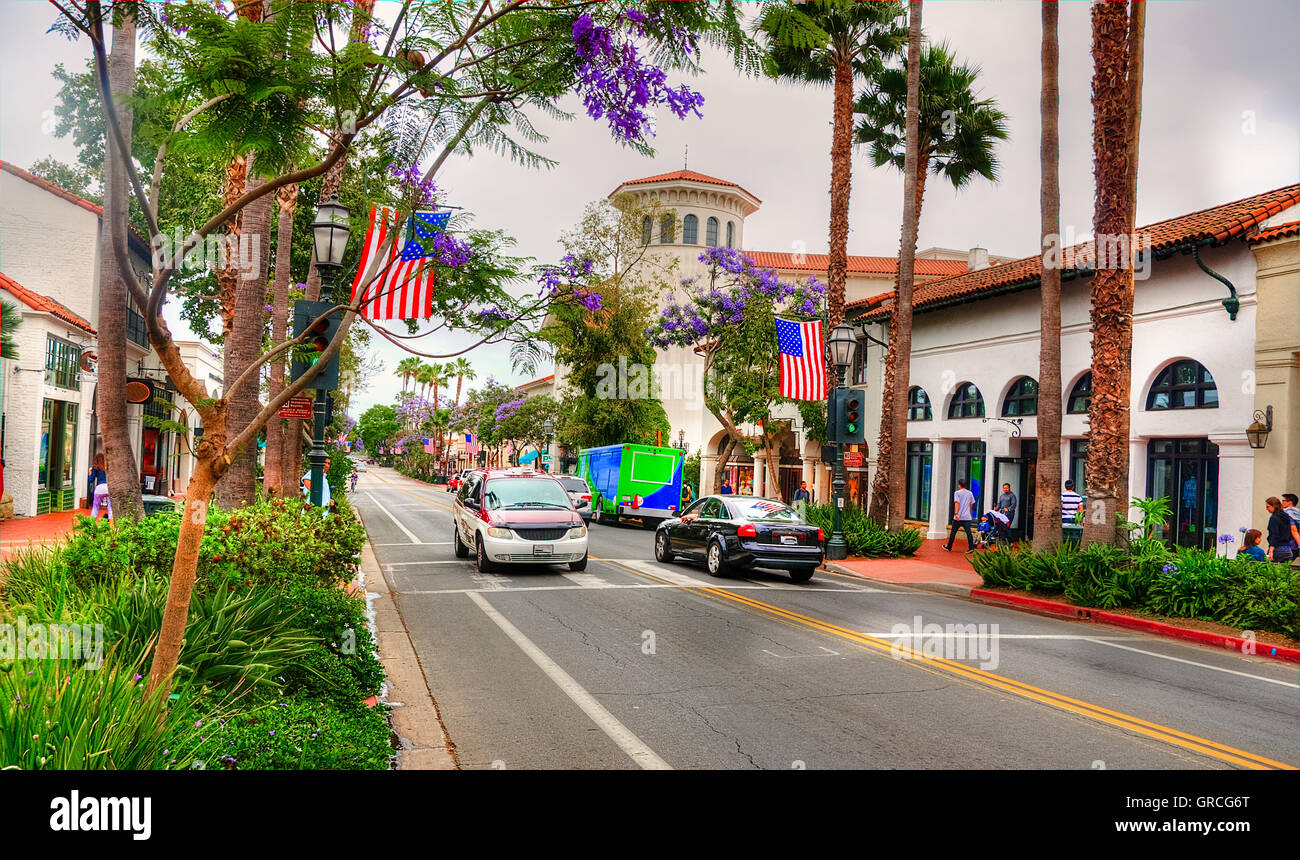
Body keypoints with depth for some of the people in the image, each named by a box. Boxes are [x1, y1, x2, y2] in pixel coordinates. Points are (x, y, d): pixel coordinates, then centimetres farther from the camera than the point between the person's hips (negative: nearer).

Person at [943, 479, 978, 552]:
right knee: (968, 532, -1)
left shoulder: (957, 493, -3)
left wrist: (956, 513, -23)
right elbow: (971, 505, 17)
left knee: (953, 532, 7)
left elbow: (957, 503, -15)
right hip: (967, 517, 4)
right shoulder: (970, 493, 12)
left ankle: (949, 547, 17)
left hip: (958, 517, -4)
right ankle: (971, 547, -11)